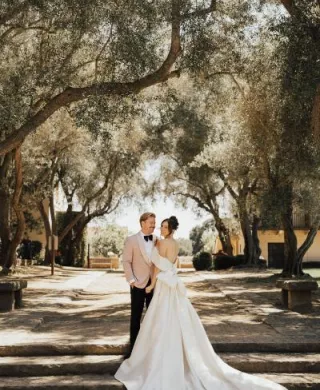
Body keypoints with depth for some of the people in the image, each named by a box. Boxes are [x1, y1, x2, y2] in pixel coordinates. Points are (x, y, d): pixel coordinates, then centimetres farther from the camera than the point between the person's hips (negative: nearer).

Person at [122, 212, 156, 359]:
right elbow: (126, 261, -6)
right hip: (138, 284, -3)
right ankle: (134, 348, 13)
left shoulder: (157, 240, 5)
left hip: (154, 283, 3)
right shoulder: (131, 240, -5)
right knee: (136, 317, 5)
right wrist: (131, 280, -12)